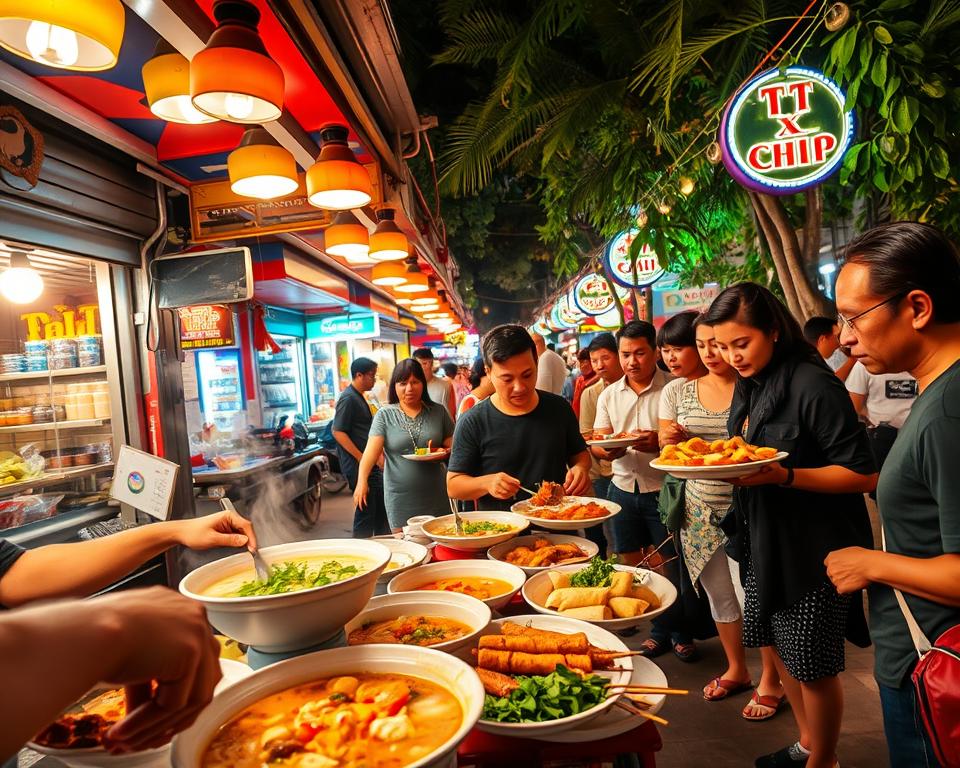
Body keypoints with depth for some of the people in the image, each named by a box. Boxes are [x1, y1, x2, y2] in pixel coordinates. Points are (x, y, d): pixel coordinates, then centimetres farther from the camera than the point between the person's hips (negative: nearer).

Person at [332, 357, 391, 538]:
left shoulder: (359, 397, 15)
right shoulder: (348, 398, -15)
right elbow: (338, 432, -20)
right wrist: (362, 458, -21)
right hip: (357, 465, -10)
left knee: (381, 506, 15)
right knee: (366, 508, -4)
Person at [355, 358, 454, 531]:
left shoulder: (438, 412, 4)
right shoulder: (385, 415, -1)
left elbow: (453, 447, 8)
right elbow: (371, 450, -11)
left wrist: (445, 452, -14)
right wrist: (362, 481, -25)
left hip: (434, 496, 2)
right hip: (400, 497, -1)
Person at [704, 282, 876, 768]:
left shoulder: (813, 385, -20)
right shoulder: (748, 384, 5)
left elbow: (864, 474, -19)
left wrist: (785, 476, -30)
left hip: (813, 546, -8)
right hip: (765, 540, 8)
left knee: (813, 664, 8)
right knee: (778, 646, 20)